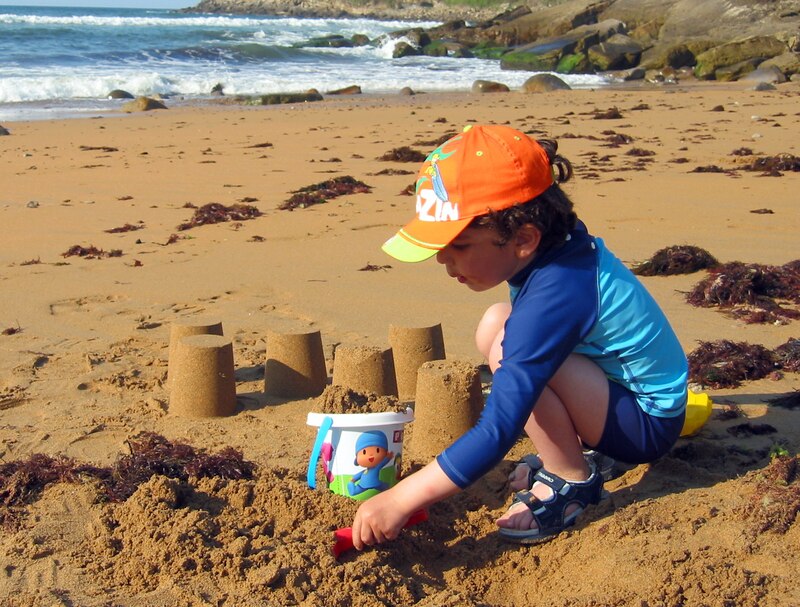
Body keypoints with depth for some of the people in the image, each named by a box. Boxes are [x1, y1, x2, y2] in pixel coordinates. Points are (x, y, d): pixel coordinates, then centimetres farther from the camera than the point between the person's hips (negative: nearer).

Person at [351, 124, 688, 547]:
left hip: (649, 424, -9)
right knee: (497, 325, 4)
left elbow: (495, 435, -34)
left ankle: (573, 482, -7)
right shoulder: (555, 249, -6)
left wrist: (400, 500, -31)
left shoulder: (554, 296, -31)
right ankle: (567, 450, 8)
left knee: (510, 352, -29)